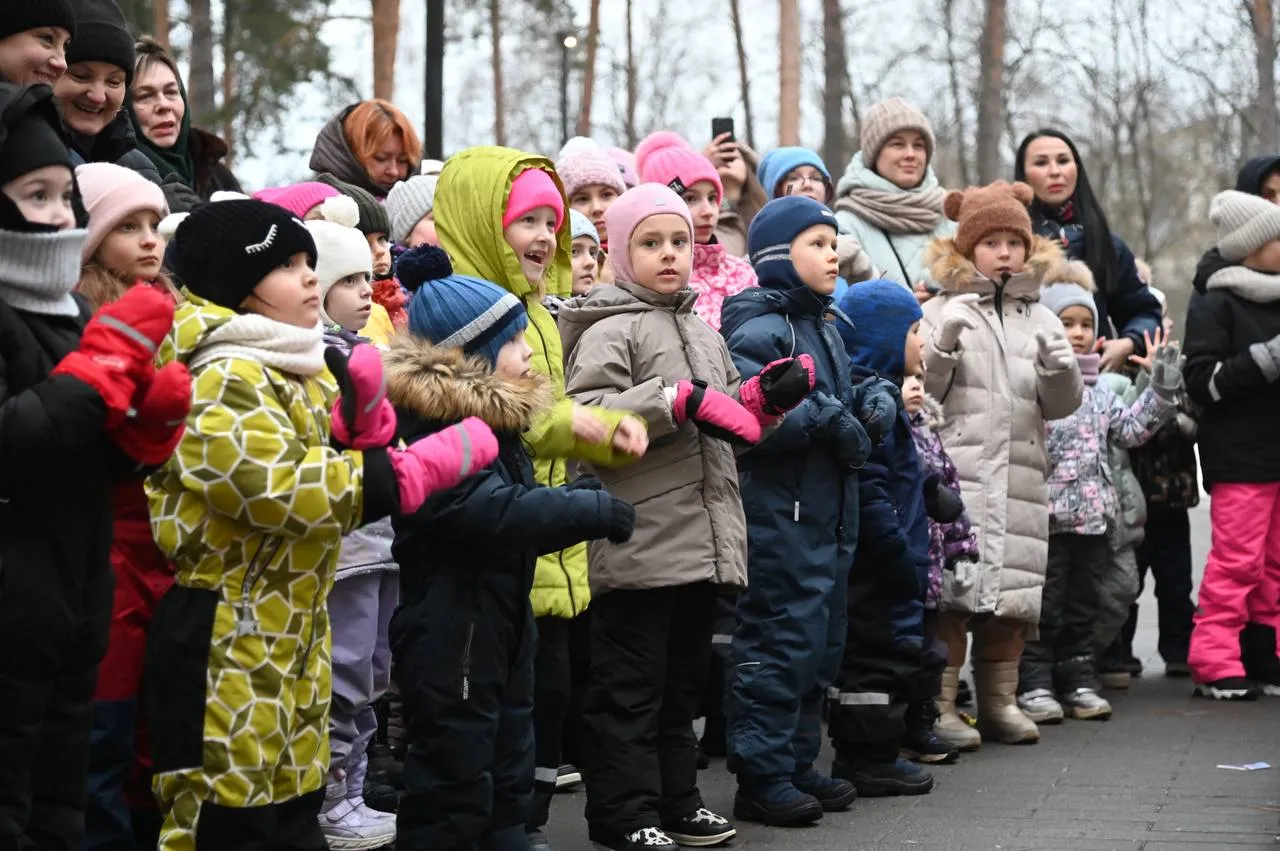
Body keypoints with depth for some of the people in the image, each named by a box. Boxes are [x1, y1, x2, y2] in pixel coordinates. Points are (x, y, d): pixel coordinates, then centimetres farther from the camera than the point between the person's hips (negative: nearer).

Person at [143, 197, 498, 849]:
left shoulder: (296, 370, 13)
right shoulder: (222, 380, -18)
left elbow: (330, 467, 16)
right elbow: (283, 489, -28)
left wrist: (363, 410, -6)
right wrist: (435, 460, -26)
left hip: (290, 641, 10)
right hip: (228, 653, -10)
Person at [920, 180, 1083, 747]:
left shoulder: (1040, 319, 16)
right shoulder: (942, 311, 5)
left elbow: (1062, 405, 12)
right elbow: (922, 391, 0)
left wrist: (1058, 368, -8)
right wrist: (942, 345, -16)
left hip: (1020, 472, 4)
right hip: (954, 471, -4)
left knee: (1014, 588, 6)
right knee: (951, 589, -12)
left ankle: (999, 699, 17)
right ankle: (936, 704, -6)